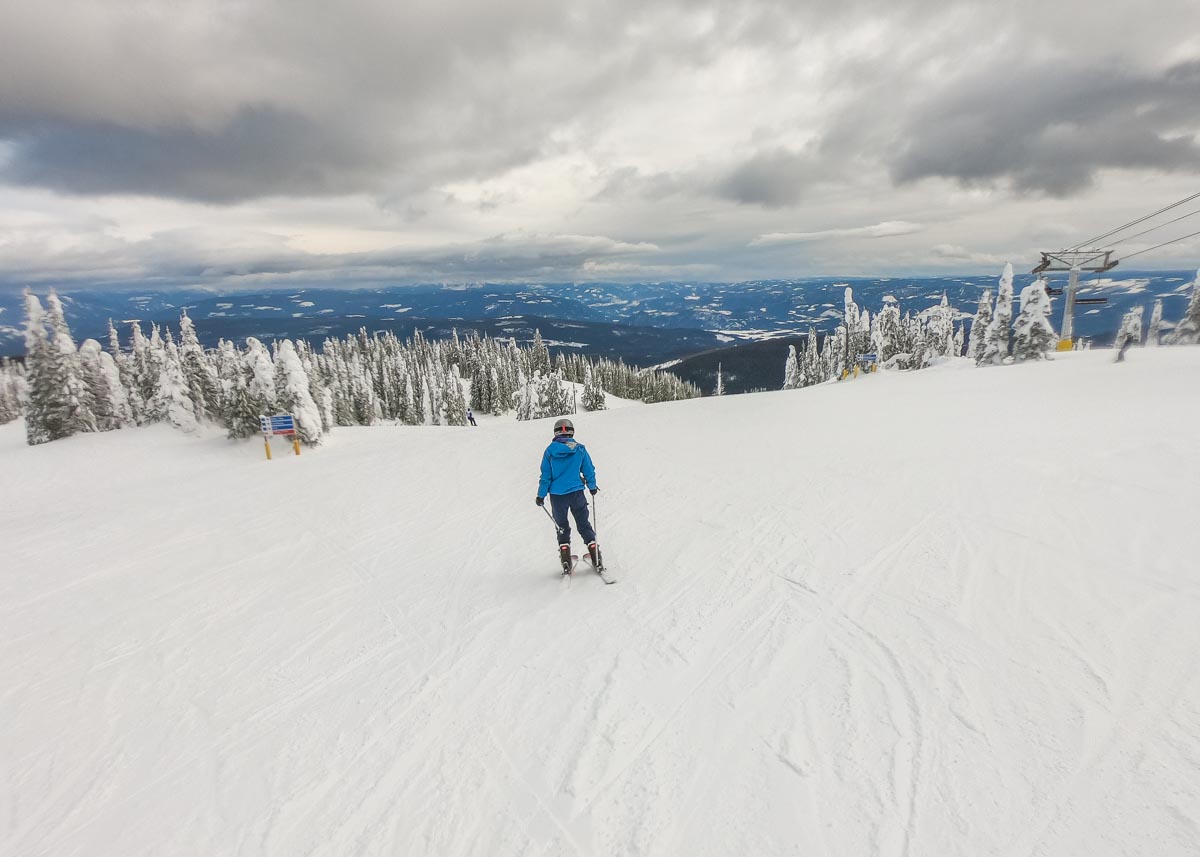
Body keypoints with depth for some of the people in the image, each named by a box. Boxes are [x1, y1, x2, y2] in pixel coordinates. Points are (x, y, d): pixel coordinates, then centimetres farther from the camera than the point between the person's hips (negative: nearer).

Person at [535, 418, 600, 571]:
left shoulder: (550, 450, -4)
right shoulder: (580, 449, -3)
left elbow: (545, 475, -1)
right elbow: (589, 470, 4)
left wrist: (541, 495, 7)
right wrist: (592, 487, 19)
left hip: (557, 495, 0)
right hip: (576, 493, 0)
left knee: (562, 527, 16)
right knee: (584, 525, 13)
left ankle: (566, 560, 12)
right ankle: (596, 558, 11)